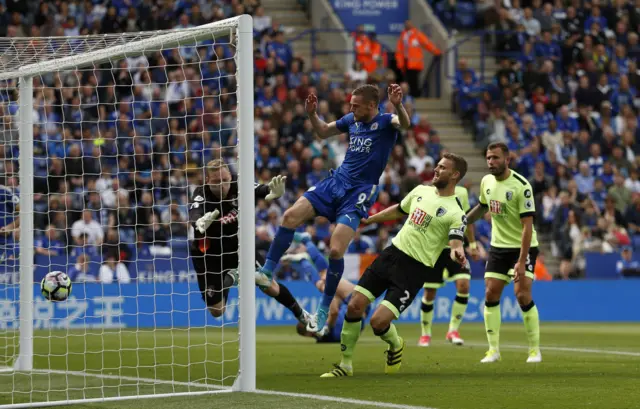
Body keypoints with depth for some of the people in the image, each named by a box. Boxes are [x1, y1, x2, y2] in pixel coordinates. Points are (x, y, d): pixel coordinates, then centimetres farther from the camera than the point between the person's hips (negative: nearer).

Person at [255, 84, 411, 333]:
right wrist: (312, 113, 7)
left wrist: (398, 105, -52)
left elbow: (405, 124, -32)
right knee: (291, 216, -11)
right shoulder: (351, 120, 9)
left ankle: (324, 309, -1)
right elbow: (323, 132, 25)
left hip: (359, 193, -6)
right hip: (335, 181, 6)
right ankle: (267, 272, -5)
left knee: (336, 250, -17)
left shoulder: (385, 122, -9)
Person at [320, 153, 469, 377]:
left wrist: (457, 253, -48)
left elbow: (455, 242, -25)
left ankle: (395, 345, 21)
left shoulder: (455, 213, -11)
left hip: (413, 269, -6)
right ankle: (345, 365, 13)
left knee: (378, 322, -15)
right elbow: (399, 209, 26)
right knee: (354, 306, -3)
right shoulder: (421, 191, 9)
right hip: (393, 252, 6)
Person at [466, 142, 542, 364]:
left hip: (522, 247, -6)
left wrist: (521, 261, -27)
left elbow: (527, 225, -22)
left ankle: (535, 349, -3)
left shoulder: (521, 186, -20)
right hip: (498, 246, 6)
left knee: (522, 294, -15)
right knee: (490, 294, -2)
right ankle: (493, 349, 5)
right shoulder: (486, 181, 1)